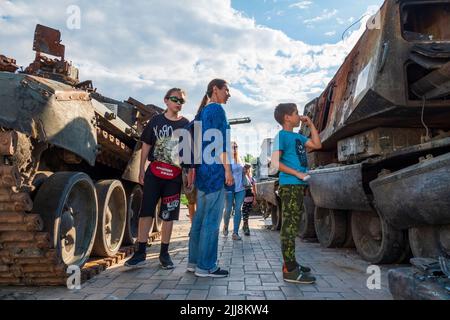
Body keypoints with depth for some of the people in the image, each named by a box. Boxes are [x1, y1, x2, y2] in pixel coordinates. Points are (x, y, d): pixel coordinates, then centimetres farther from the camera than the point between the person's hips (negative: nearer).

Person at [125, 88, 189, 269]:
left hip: (174, 177, 0)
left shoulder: (186, 124, 6)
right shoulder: (156, 121, 6)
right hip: (154, 173, 0)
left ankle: (164, 253, 19)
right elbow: (146, 146, 9)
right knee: (146, 212, 0)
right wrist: (141, 170, 5)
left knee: (169, 215, 6)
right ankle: (141, 253, 10)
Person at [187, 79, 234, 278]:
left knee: (200, 217, 11)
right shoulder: (217, 109, -6)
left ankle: (194, 261, 17)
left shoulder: (202, 111, 19)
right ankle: (206, 266, 0)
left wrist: (193, 169, 19)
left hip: (202, 169, 9)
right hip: (215, 170, -9)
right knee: (212, 220, -5)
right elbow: (221, 141, -14)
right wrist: (228, 169, -15)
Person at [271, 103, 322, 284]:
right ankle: (290, 270, -7)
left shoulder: (298, 136, 19)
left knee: (293, 226, 14)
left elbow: (317, 145, 21)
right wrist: (297, 173, -16)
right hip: (290, 185, -9)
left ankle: (291, 263, 24)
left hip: (298, 185, 9)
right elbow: (275, 162, -15)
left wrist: (310, 124, 18)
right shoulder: (282, 135, -7)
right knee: (289, 226, -9)